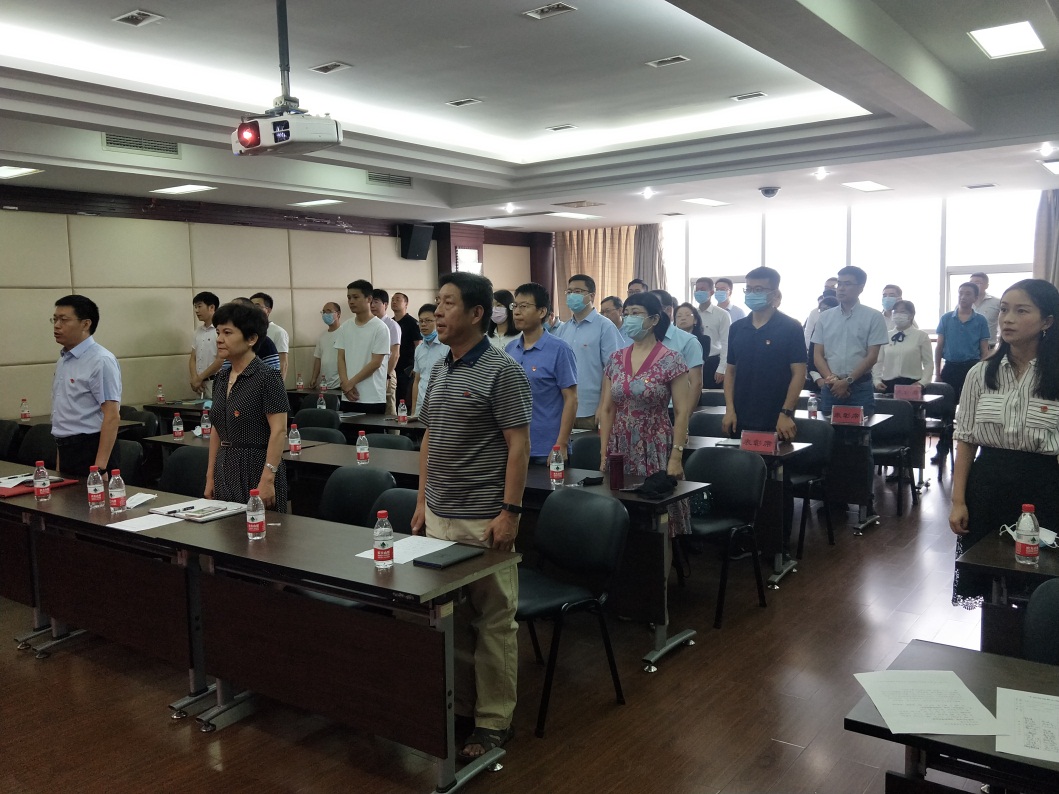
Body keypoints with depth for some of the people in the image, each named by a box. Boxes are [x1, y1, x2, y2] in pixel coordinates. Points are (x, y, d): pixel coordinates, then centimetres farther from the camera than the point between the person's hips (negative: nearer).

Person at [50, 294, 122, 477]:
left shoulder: (100, 361, -16)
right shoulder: (63, 360, 11)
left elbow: (111, 417, -20)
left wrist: (100, 467, -24)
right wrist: (59, 462, 19)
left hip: (90, 449, -8)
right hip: (66, 449, 8)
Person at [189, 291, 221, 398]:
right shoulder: (198, 331, 14)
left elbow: (221, 360, -14)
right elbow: (193, 358, 15)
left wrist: (199, 379, -8)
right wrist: (194, 379, -3)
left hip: (216, 383, -7)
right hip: (201, 383, 7)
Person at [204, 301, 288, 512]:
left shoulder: (267, 377, -13)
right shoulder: (222, 378, 10)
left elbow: (279, 431, -17)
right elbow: (217, 431, 15)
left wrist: (267, 480, -22)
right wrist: (210, 477, 13)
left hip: (256, 470, -7)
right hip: (225, 471, 8)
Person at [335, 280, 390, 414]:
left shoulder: (380, 328, -6)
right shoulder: (345, 327, 11)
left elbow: (376, 363, -10)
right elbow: (341, 358, 9)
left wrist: (350, 383, -9)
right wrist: (345, 384, -6)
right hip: (349, 397, 5)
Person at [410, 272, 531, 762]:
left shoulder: (501, 371, -11)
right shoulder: (439, 370, 12)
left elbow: (518, 445, -13)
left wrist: (510, 511, -17)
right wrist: (422, 501, 15)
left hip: (483, 520, -7)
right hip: (438, 515, 8)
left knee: (493, 621, 4)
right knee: (449, 616, 16)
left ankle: (493, 721, 16)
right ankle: (458, 706, 30)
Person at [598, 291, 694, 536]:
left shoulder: (670, 360, -7)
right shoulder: (615, 359, 7)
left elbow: (682, 412, -9)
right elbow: (606, 409, 8)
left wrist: (676, 457, -14)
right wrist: (604, 453, 4)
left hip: (655, 451, -4)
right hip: (620, 450, 4)